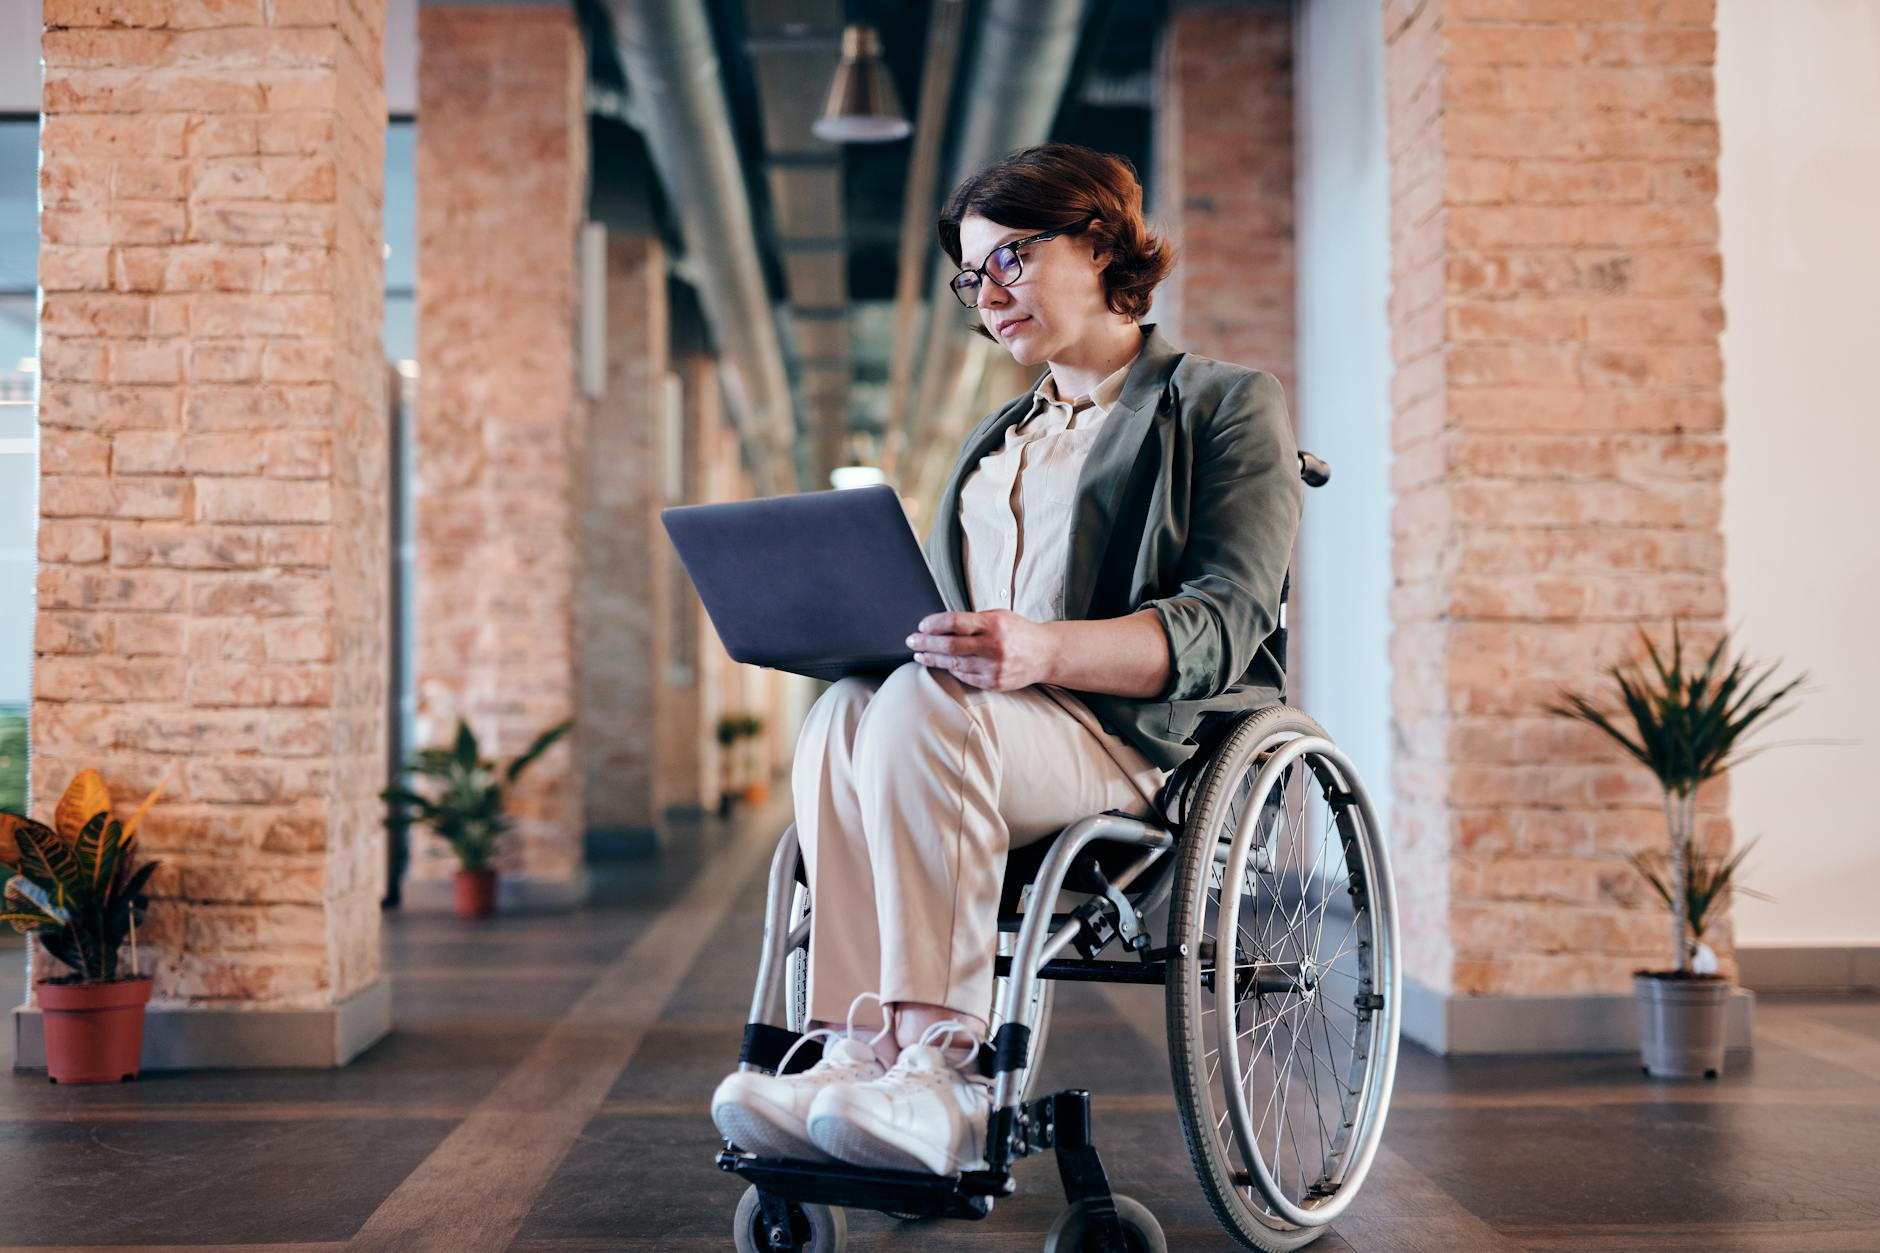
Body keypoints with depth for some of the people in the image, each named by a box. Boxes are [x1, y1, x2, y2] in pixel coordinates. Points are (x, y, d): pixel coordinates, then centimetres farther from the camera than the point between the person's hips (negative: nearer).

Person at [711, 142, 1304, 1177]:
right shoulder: (997, 439, 30)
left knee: (921, 705, -34)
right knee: (842, 712, -28)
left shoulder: (1225, 406, 7)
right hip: (976, 724, 6)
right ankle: (863, 1055, -39)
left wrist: (1044, 651, -27)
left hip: (1147, 739, -6)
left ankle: (938, 1065, -38)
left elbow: (1228, 621, -9)